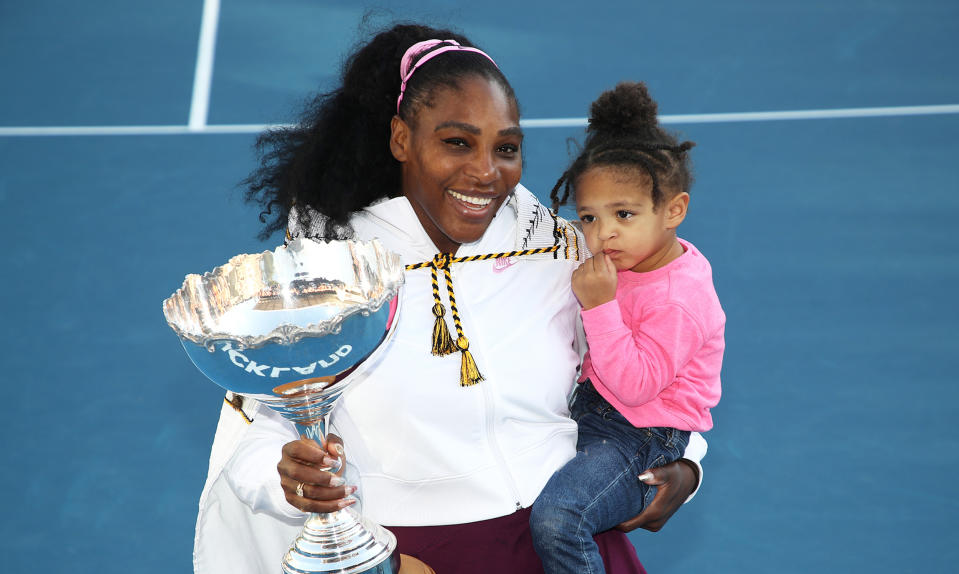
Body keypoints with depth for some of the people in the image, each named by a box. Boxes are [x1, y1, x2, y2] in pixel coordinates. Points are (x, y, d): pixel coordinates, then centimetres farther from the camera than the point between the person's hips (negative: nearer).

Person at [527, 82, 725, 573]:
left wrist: (600, 305, -31)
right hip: (589, 405, 10)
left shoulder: (678, 299, -24)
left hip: (643, 437, -10)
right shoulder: (634, 259, 4)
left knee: (555, 519, -27)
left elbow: (634, 385, -29)